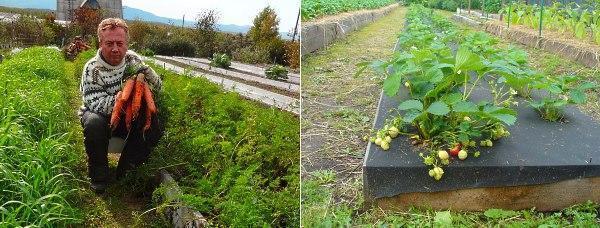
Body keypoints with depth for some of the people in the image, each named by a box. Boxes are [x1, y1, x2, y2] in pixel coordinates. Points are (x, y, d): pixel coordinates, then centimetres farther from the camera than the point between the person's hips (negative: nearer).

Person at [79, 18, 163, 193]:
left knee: (154, 125, -22)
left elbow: (157, 87, -5)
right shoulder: (92, 69, -20)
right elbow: (97, 105, -29)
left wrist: (145, 71, -27)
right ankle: (98, 174, -13)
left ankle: (125, 171, -2)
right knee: (94, 123, -37)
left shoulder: (132, 59, -7)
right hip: (101, 117, -3)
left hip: (127, 118, 4)